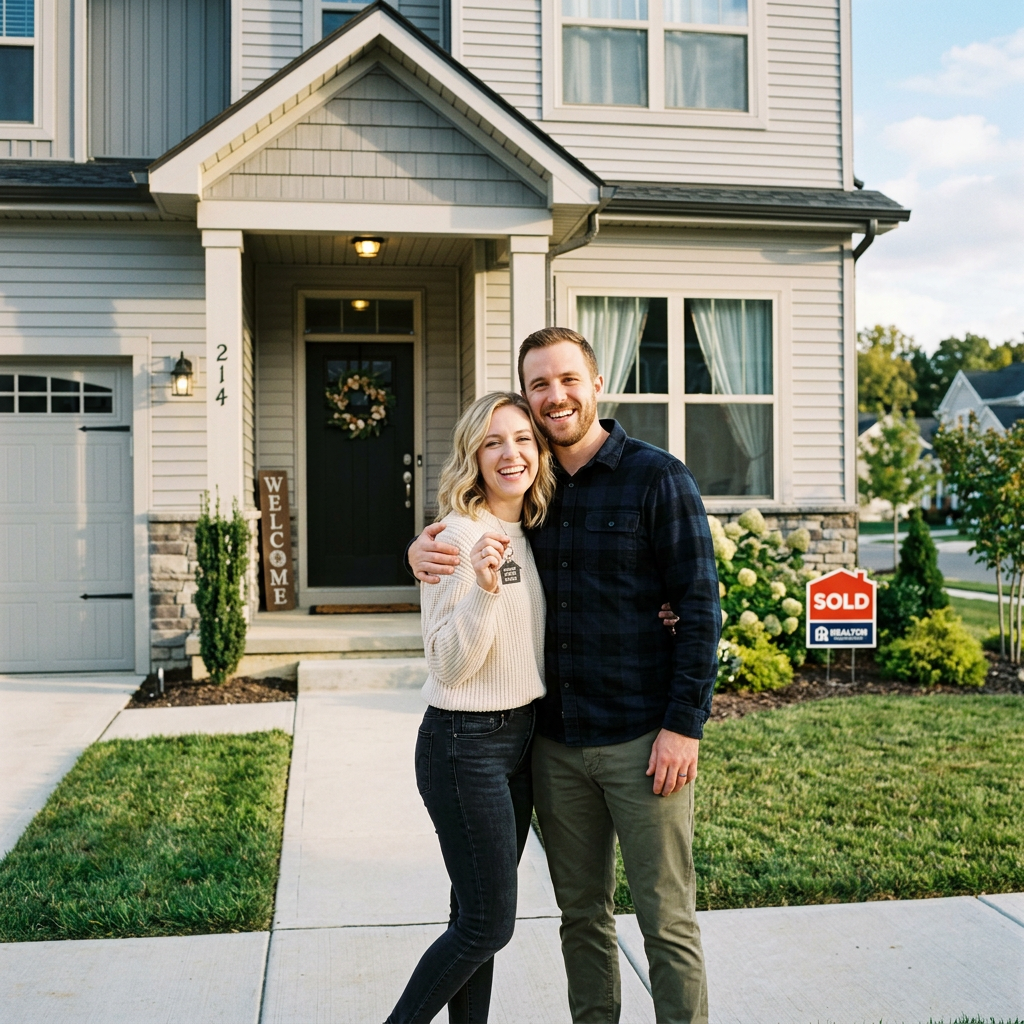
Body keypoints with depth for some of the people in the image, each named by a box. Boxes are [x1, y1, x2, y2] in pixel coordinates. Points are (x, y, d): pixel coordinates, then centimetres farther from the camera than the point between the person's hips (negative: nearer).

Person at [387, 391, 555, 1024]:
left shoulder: (529, 534, 8)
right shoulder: (457, 536, -16)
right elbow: (450, 664, -18)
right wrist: (484, 587, -34)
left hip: (519, 739, 8)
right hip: (465, 744, -8)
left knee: (481, 917, 15)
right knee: (488, 923, 0)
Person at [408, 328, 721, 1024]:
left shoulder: (658, 478, -6)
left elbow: (700, 607, -8)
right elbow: (461, 550, 18)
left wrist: (685, 725, -13)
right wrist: (423, 552, -6)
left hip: (642, 739, -5)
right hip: (555, 743, 5)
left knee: (667, 920, 5)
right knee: (581, 913, 17)